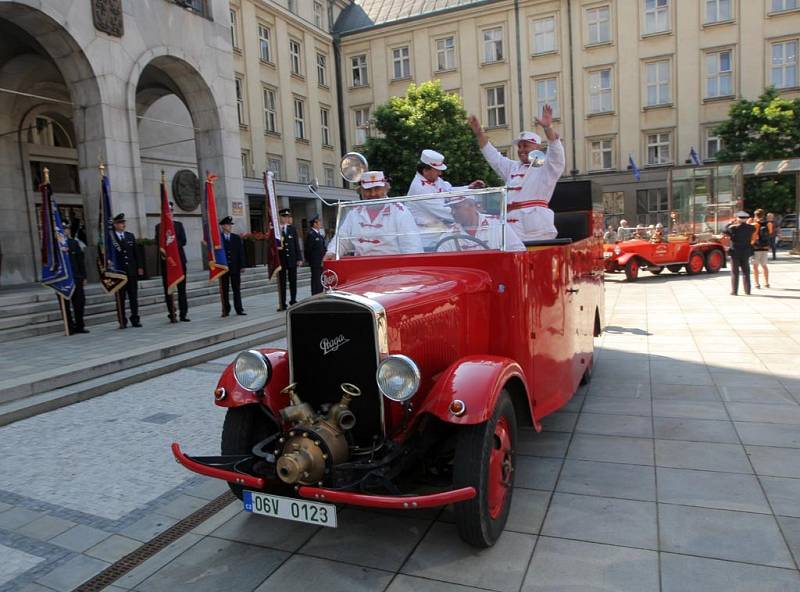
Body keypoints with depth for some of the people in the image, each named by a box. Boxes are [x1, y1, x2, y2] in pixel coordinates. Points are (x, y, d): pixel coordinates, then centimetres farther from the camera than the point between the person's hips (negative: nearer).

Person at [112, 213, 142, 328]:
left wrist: (139, 267, 7)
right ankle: (122, 322, 6)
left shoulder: (130, 236, 12)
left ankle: (135, 320, 13)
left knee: (134, 297, 6)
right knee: (120, 298, 1)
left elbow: (136, 252, 13)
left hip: (132, 271, 4)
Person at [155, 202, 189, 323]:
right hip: (165, 260, -1)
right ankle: (171, 314, 5)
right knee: (168, 288, 1)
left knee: (182, 288, 1)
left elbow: (183, 241, 1)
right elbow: (158, 242, -1)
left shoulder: (179, 225, 11)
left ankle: (183, 313, 4)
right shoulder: (159, 226, 8)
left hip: (179, 259, 1)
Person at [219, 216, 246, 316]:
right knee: (224, 290, 3)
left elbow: (241, 252, 7)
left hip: (235, 267, 2)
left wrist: (242, 265, -1)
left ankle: (239, 309, 8)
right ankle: (226, 310, 9)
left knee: (237, 289, 4)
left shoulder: (237, 238, 9)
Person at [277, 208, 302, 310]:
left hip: (292, 259, 2)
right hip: (280, 259, -2)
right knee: (282, 283, 1)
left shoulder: (293, 229, 8)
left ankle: (293, 301, 19)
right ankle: (282, 304, 4)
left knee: (293, 281, 8)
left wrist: (299, 258, 1)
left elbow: (297, 244, 6)